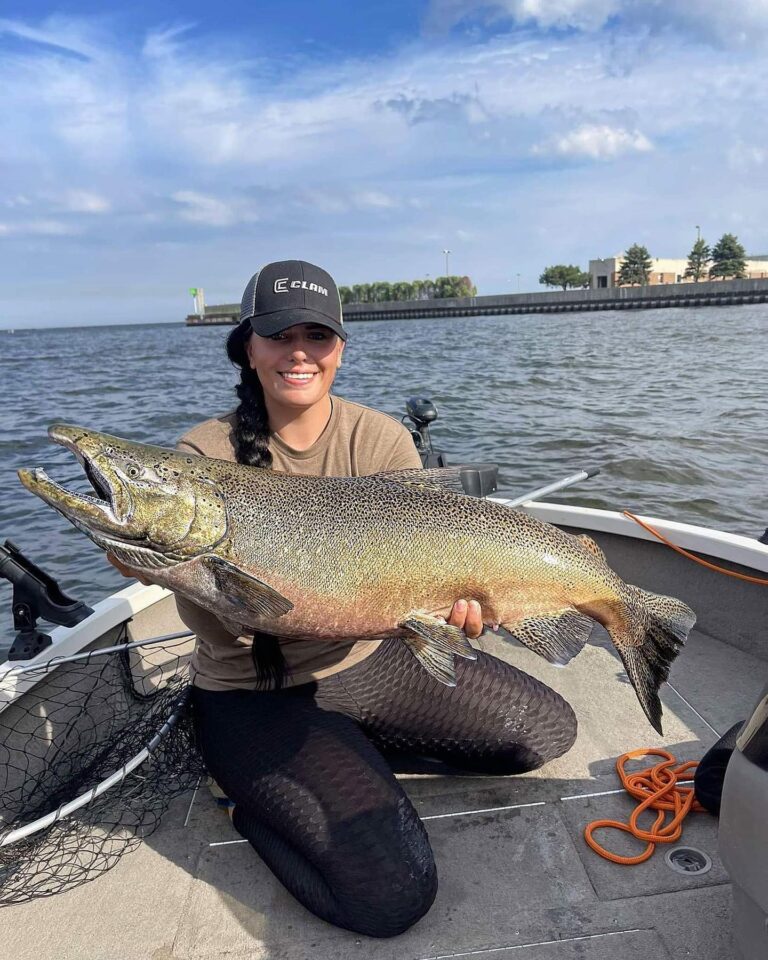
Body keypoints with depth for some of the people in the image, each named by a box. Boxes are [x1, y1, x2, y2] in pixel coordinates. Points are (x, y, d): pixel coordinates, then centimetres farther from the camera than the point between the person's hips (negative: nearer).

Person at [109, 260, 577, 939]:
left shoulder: (381, 439, -5)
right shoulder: (206, 455, -13)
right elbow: (219, 632, -17)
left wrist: (452, 596, -33)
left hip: (372, 660, 4)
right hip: (257, 697, -4)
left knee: (549, 732, 4)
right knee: (392, 894, -18)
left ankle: (368, 749, 16)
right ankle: (258, 805, 10)